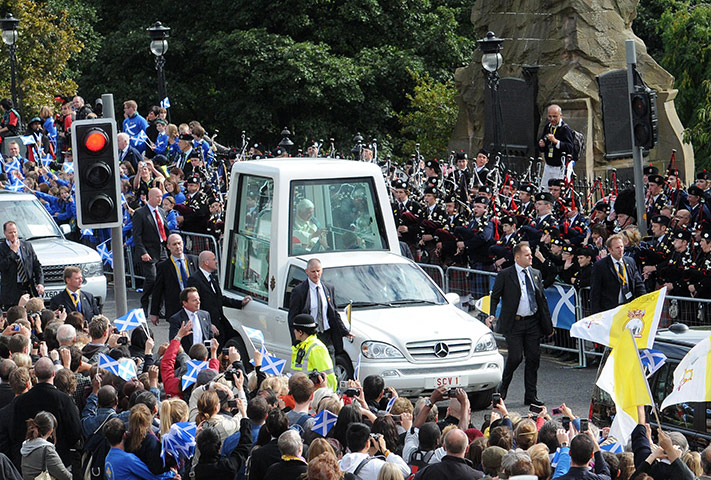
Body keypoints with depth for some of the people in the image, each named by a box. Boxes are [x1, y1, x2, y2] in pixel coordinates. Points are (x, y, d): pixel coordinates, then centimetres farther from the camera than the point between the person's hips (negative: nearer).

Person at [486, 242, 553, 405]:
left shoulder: (536, 274, 12)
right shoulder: (505, 275, -3)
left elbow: (542, 299, 16)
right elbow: (495, 296, 1)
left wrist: (548, 323, 14)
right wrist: (491, 315, -14)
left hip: (533, 323, 5)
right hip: (514, 324, -5)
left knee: (534, 358, 4)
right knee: (516, 357, -11)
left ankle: (531, 396, 12)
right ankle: (503, 386, 16)